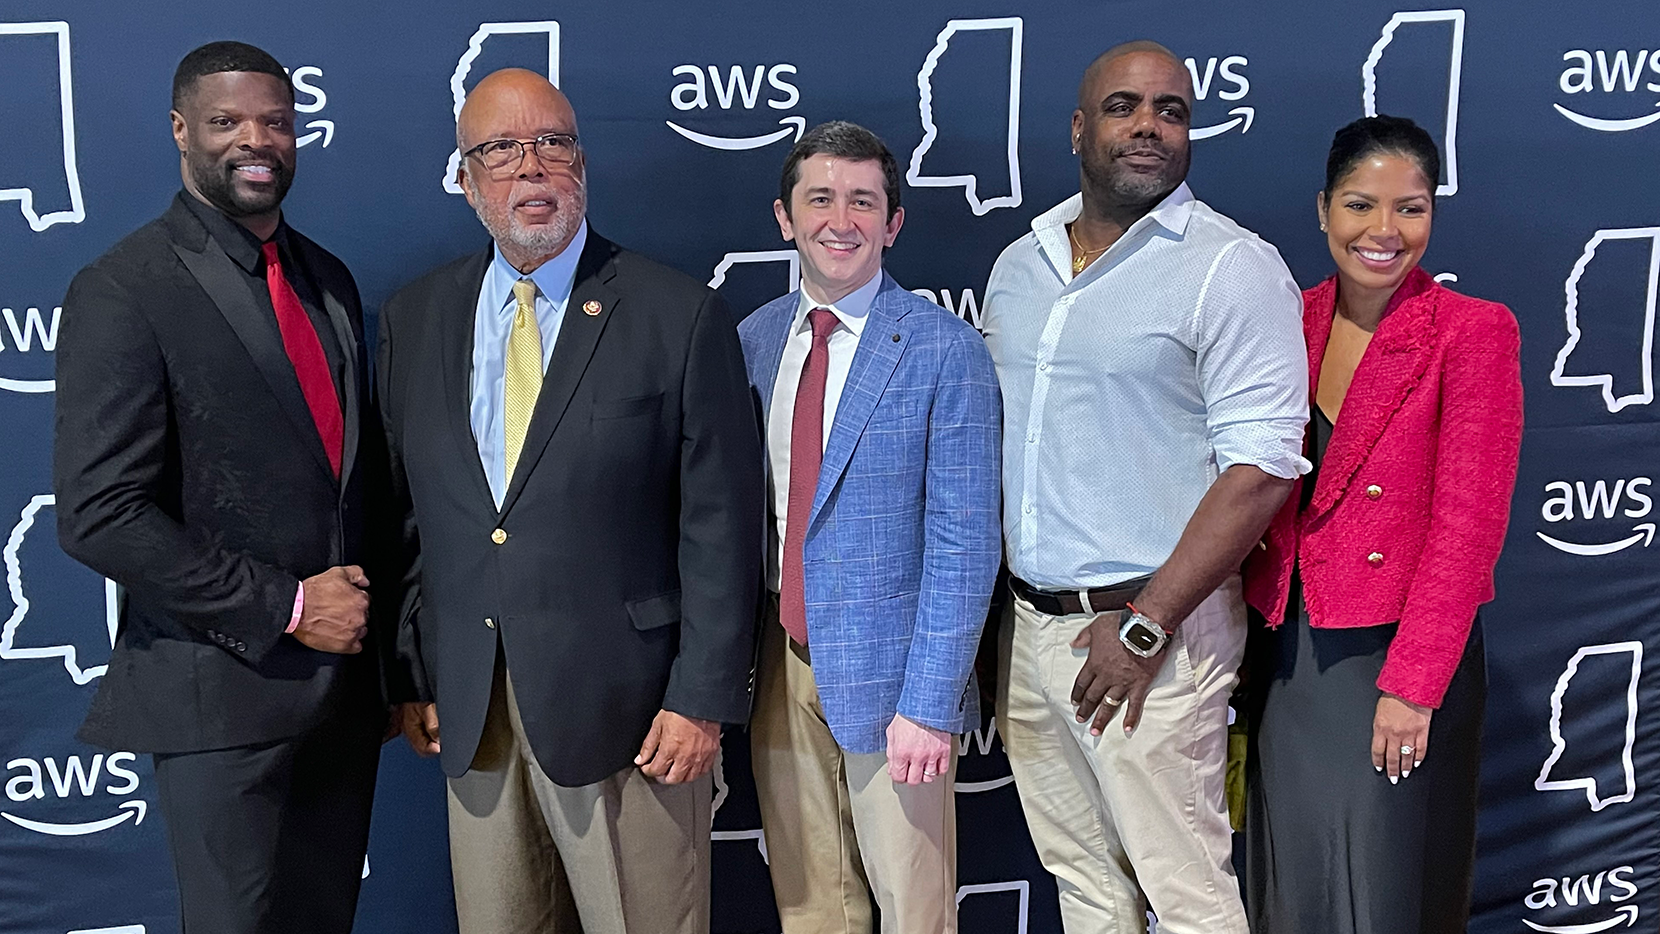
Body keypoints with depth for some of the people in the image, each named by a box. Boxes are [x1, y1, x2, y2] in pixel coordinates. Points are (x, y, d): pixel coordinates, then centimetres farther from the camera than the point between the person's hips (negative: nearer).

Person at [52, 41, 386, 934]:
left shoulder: (327, 280, 11)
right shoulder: (123, 291, -11)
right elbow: (99, 514, -17)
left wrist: (372, 616, 5)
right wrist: (286, 608, -17)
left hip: (344, 682, 6)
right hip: (223, 695, -6)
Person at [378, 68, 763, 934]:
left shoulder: (681, 317, -5)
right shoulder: (413, 318, 8)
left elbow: (721, 528, -7)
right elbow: (403, 513, 10)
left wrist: (703, 699, -10)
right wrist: (410, 675, 8)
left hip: (625, 704, -3)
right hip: (468, 711, 4)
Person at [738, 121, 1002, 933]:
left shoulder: (944, 351, -10)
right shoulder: (754, 340, 5)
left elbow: (964, 543, -12)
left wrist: (930, 704, -17)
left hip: (888, 669, -4)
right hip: (779, 664, 4)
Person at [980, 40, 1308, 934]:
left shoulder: (1233, 268, -9)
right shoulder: (1019, 264, 11)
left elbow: (1261, 468, -15)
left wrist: (1145, 625, -18)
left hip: (1146, 627, -6)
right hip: (1028, 622, 6)